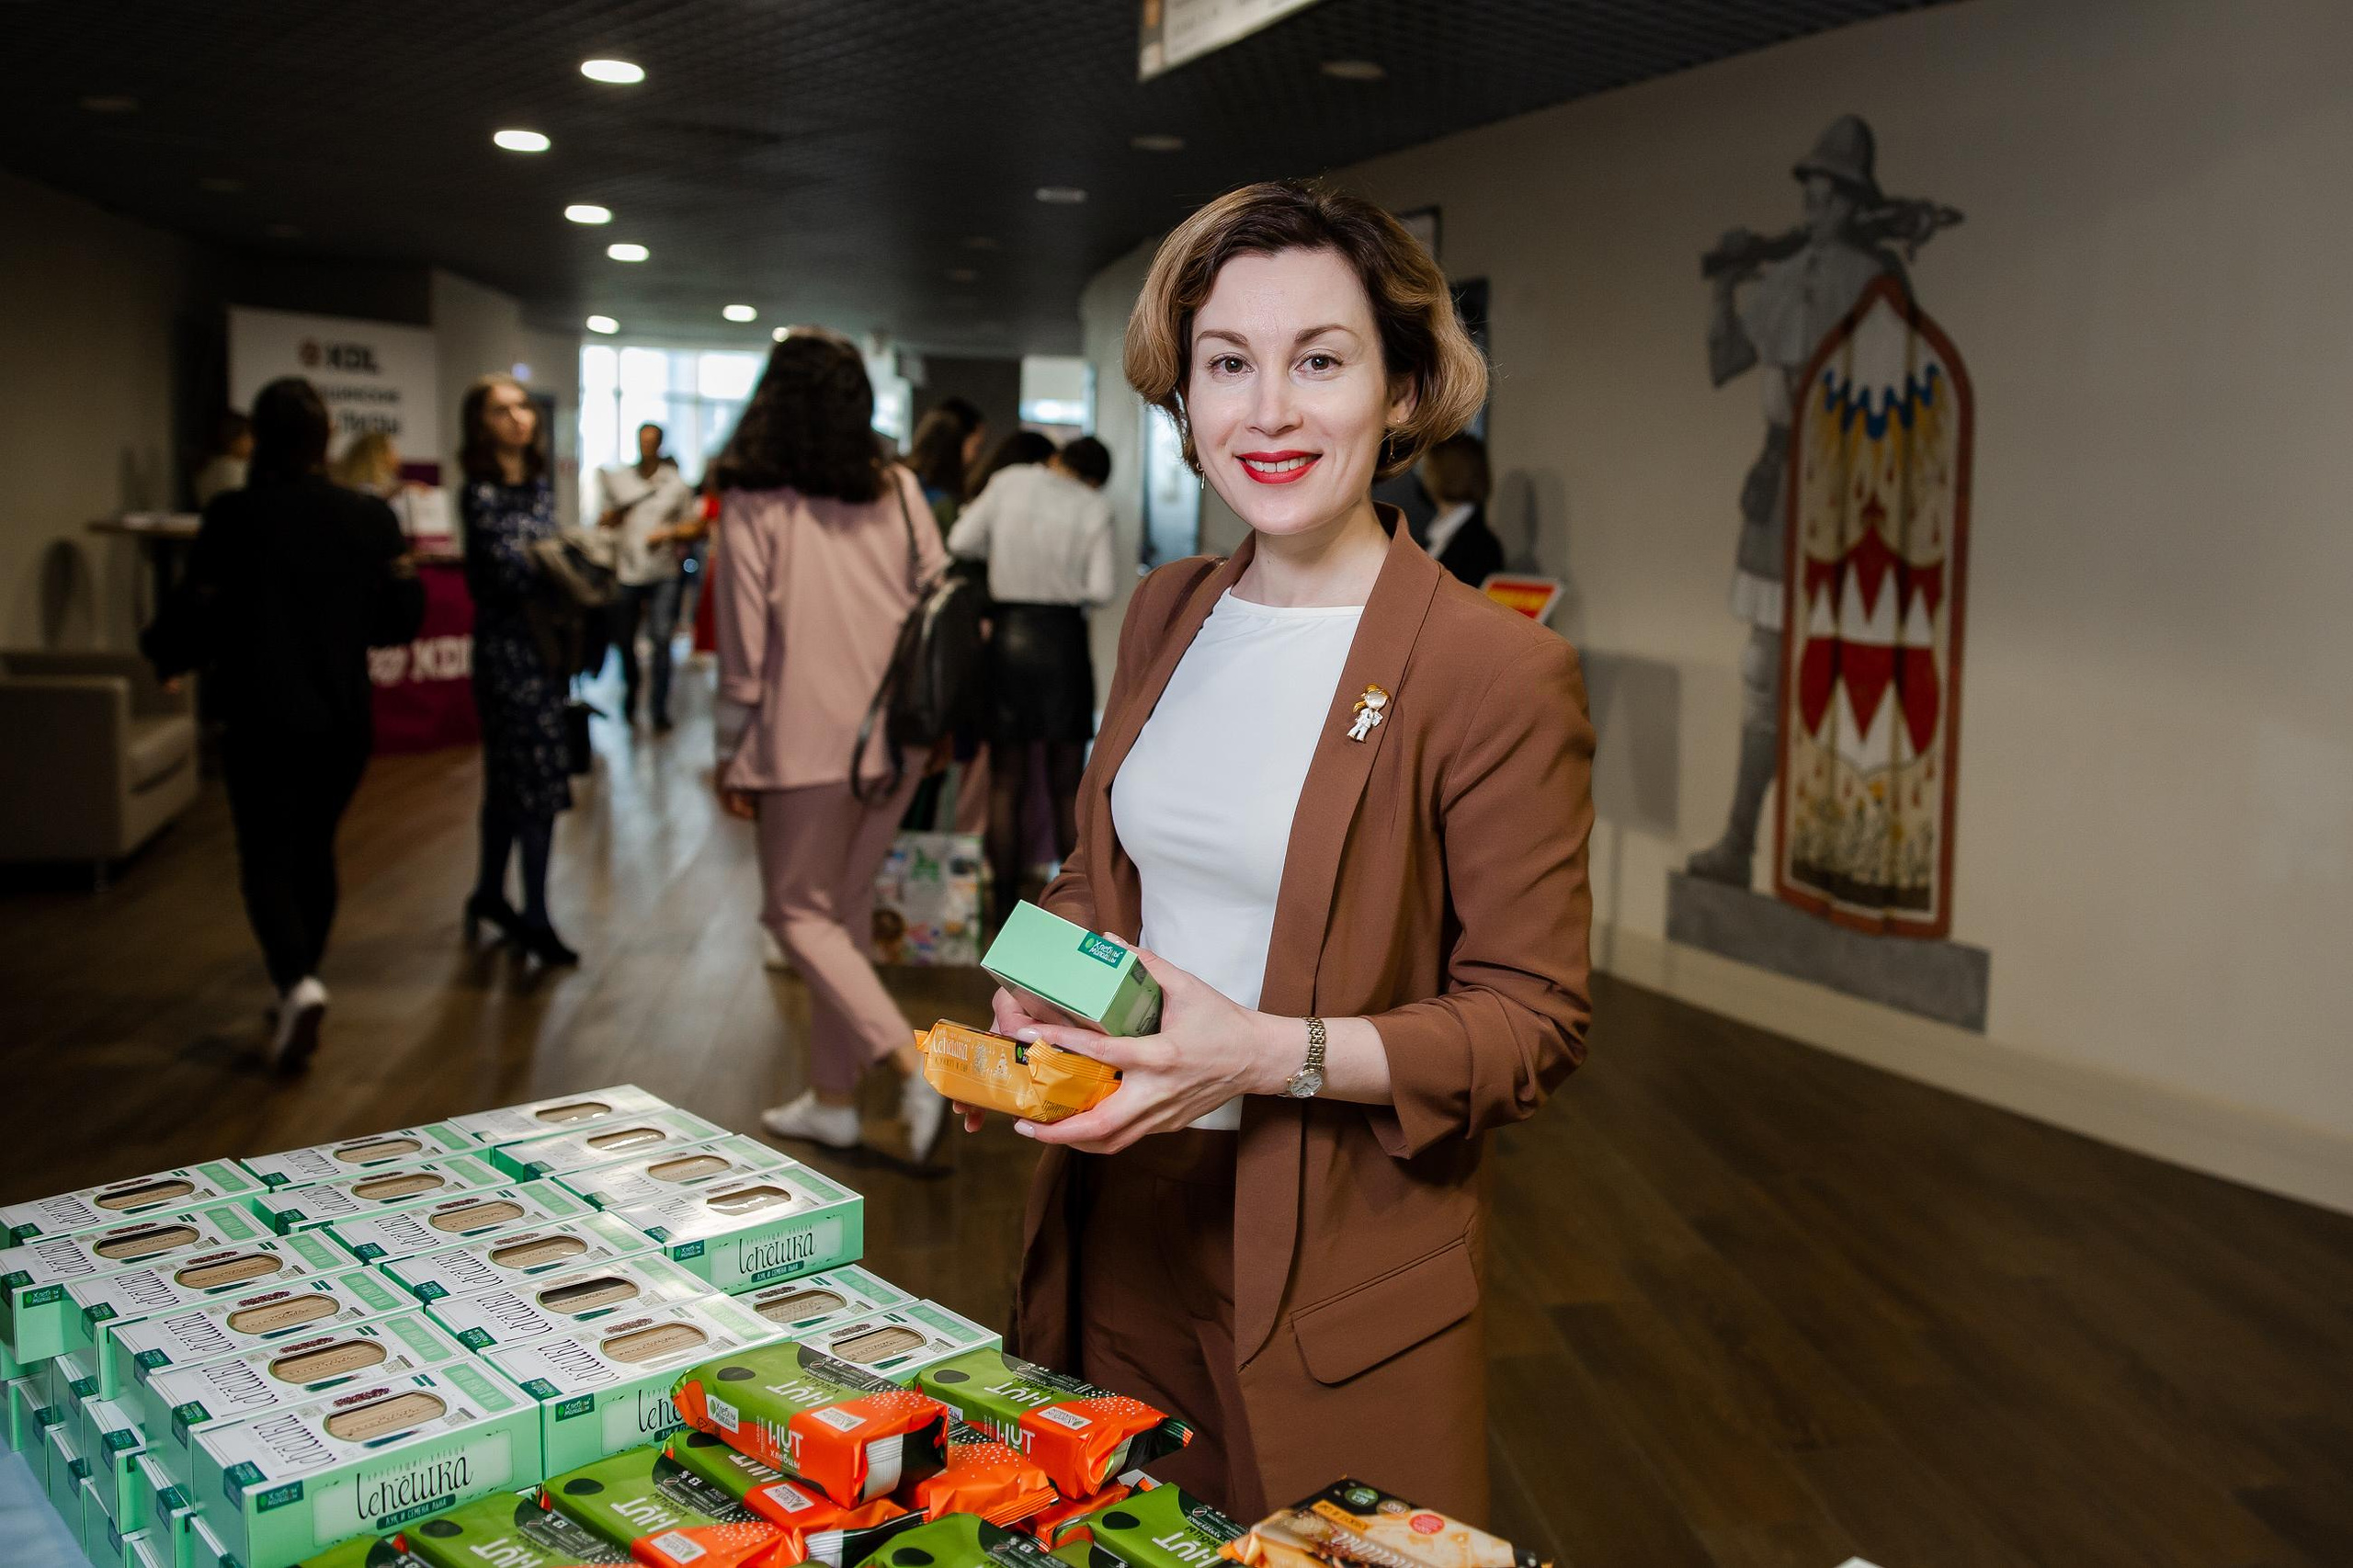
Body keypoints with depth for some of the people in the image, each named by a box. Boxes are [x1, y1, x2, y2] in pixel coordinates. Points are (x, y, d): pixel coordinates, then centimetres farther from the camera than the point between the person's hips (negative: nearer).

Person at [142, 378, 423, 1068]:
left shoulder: (232, 515, -11)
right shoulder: (370, 515, -2)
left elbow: (198, 616, -9)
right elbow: (402, 615, 2)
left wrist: (160, 653, 12)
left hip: (262, 716, -3)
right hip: (344, 714, 3)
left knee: (267, 857, 4)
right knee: (315, 848, 18)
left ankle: (298, 982, -17)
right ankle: (299, 983, 27)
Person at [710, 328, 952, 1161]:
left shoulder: (754, 504, -8)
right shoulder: (899, 491, 3)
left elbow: (746, 644, -8)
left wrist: (730, 755, 1)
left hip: (810, 739, -5)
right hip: (896, 735, 5)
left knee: (799, 912, 8)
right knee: (848, 908, 16)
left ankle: (911, 1063, -8)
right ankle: (833, 1098, 23)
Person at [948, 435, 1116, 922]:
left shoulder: (1010, 481, 3)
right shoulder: (1095, 507, 0)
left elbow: (960, 542, -1)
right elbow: (1101, 590, -6)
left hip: (1009, 632, 1)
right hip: (1064, 639, -1)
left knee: (1007, 782, 8)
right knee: (1067, 784, 8)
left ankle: (1006, 906, 8)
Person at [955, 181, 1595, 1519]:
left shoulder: (1501, 671, -16)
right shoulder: (1166, 617, 5)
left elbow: (1533, 1025, -14)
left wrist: (1275, 1053, -25)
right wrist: (1029, 999, -3)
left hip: (1339, 1281, -5)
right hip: (1118, 1221, 6)